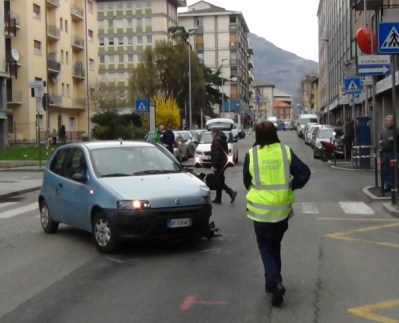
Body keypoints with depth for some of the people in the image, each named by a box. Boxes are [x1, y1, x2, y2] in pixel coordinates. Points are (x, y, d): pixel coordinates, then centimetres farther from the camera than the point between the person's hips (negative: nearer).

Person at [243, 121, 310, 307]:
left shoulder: (251, 154, -6)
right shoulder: (285, 151, -2)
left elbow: (246, 180, 6)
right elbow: (304, 172, -7)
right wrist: (291, 187, 7)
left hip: (261, 208, -2)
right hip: (282, 208, 2)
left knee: (266, 247, 8)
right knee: (275, 245, 21)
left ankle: (275, 282, -11)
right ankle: (272, 282, 30)